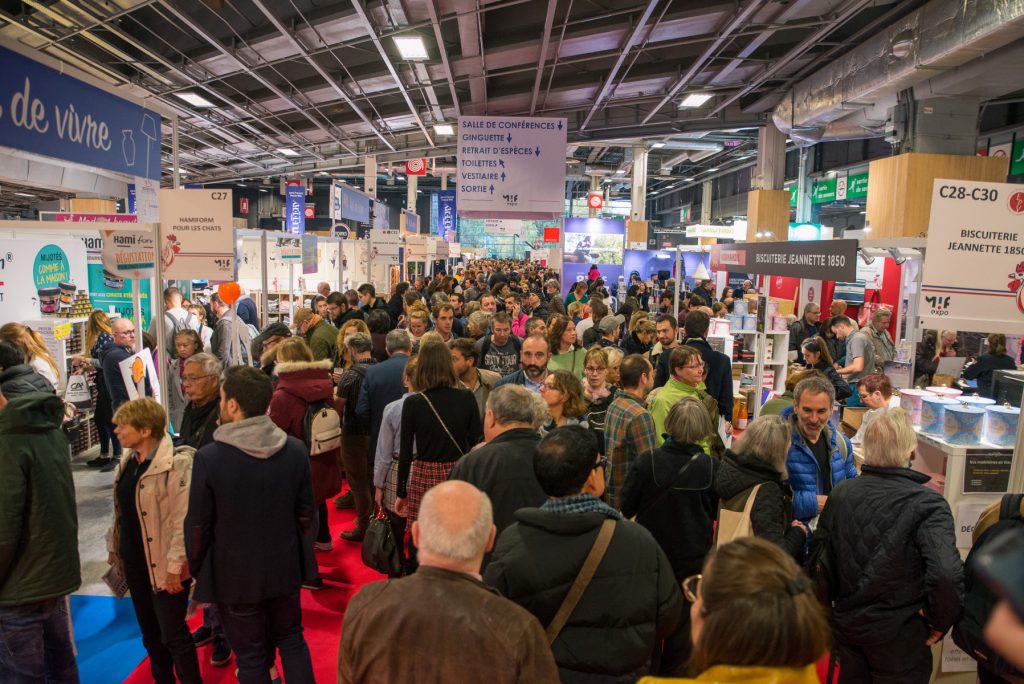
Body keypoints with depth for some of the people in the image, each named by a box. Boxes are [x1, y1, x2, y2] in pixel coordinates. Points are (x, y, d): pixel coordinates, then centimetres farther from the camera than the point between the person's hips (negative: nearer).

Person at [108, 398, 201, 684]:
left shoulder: (176, 464, -21)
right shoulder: (129, 460, 4)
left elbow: (183, 521, -21)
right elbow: (122, 511, 14)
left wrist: (175, 566, -20)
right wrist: (117, 550, 16)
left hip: (162, 565, -7)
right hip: (134, 562, 8)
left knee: (172, 634, 5)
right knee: (149, 631, 21)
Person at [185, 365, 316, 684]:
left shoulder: (208, 458, -21)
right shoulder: (296, 450, -12)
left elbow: (198, 525, -13)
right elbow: (305, 513, -3)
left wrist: (195, 569, 5)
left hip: (235, 574, -3)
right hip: (285, 567, 3)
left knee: (250, 657, 15)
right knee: (292, 640, 22)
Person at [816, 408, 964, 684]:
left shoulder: (840, 494, -8)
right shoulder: (928, 505, -21)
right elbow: (946, 575, -31)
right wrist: (941, 623, -13)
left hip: (846, 625, 4)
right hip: (898, 636, -4)